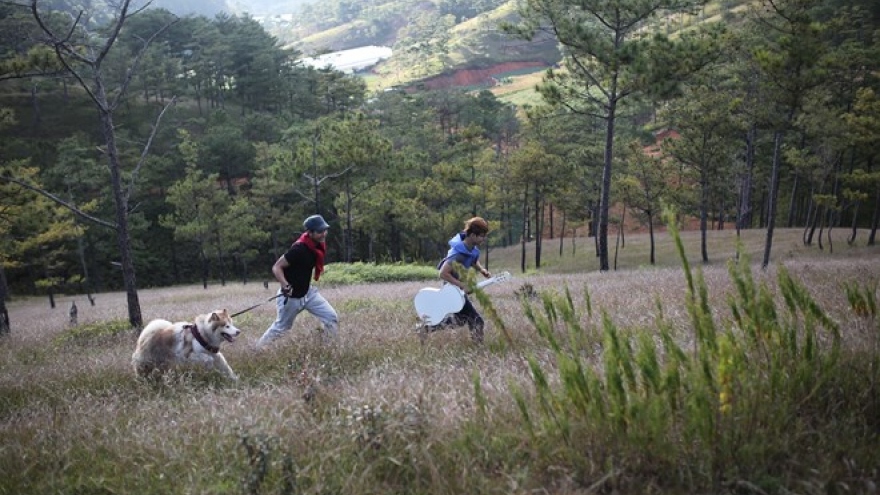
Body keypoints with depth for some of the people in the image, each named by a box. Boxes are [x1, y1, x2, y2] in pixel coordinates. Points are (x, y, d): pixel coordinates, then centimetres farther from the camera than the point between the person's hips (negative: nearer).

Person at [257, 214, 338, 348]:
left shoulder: (319, 244, -5)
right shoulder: (299, 248, -29)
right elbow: (276, 268, -26)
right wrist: (285, 286, -40)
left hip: (307, 292, 7)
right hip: (291, 296, -7)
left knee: (332, 318, -4)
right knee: (280, 328, 10)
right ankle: (258, 349, 33)